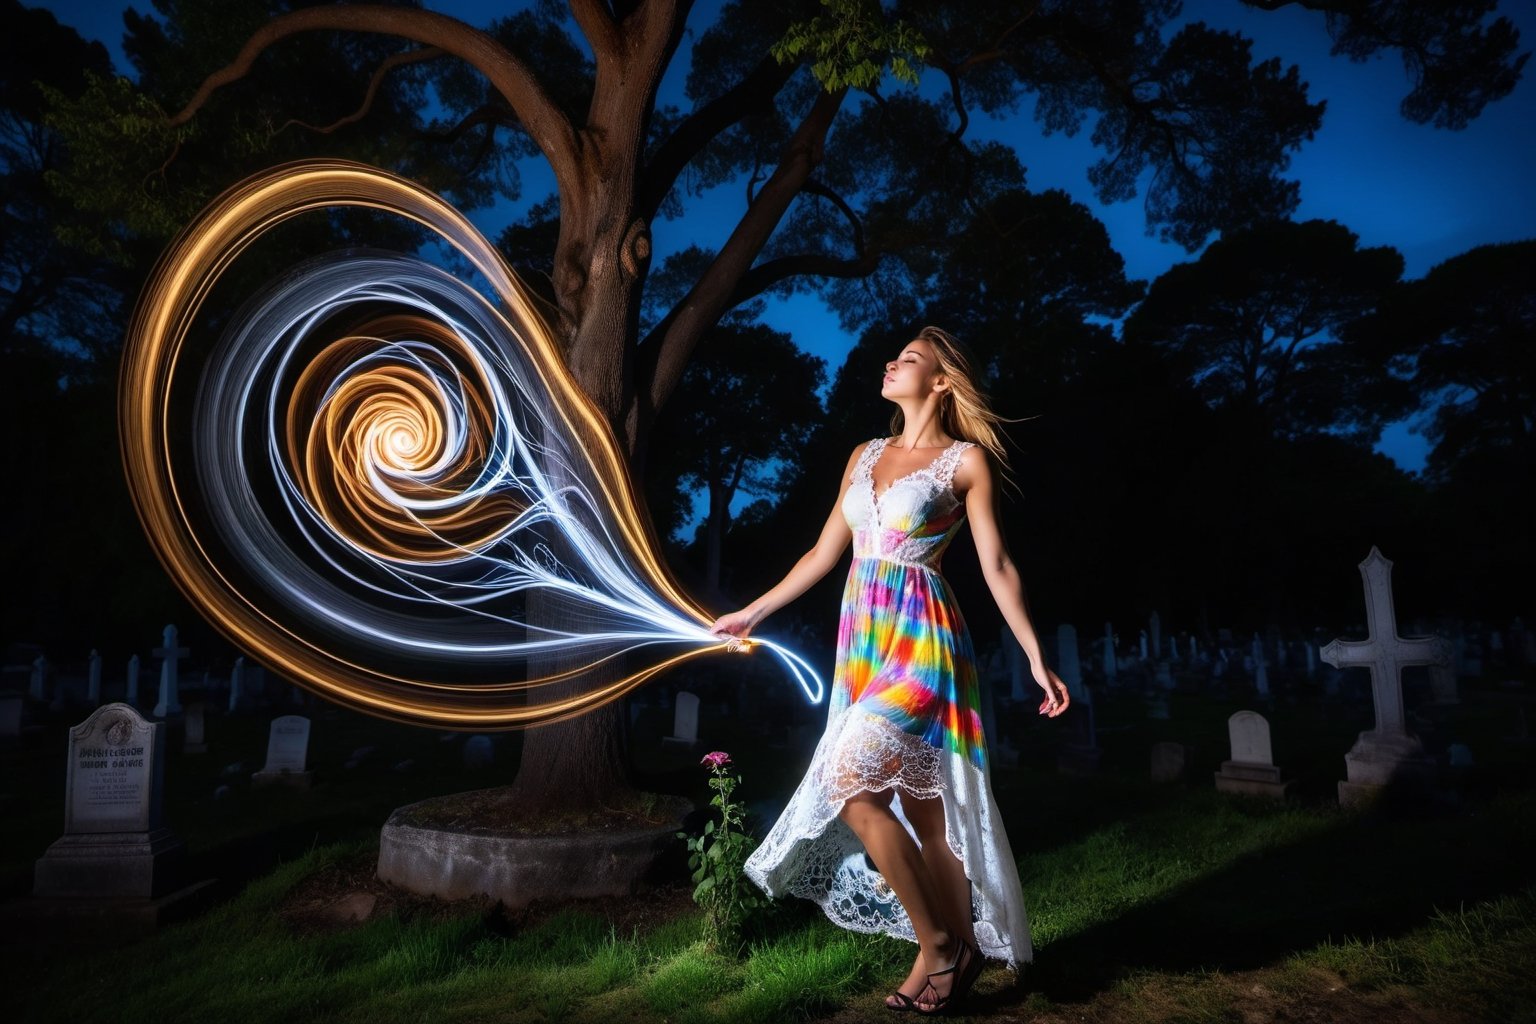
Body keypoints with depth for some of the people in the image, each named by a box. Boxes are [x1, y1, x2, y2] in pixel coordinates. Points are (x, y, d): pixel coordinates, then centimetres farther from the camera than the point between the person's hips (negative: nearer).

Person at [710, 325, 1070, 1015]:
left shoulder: (966, 460, 0)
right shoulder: (865, 457, 15)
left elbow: (997, 567, -3)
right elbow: (823, 553, 18)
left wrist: (1036, 657, -8)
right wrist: (752, 613, 19)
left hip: (921, 639, -6)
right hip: (862, 642, 6)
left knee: (852, 785, -15)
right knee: (918, 806, 9)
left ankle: (939, 943, 4)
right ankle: (954, 951, 23)